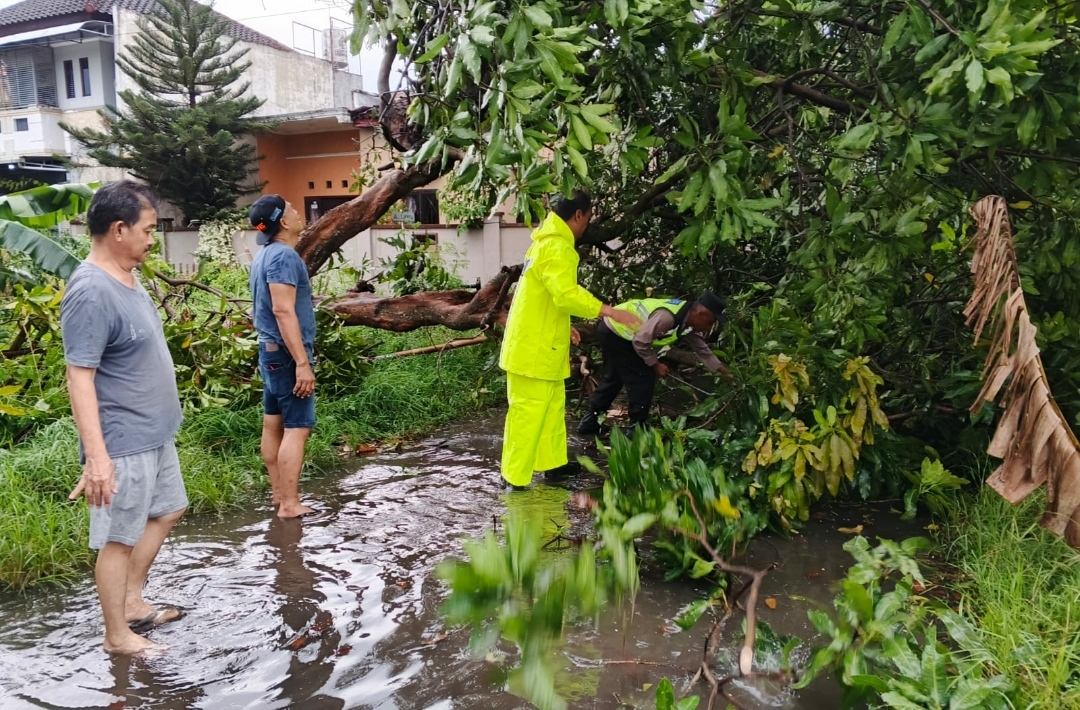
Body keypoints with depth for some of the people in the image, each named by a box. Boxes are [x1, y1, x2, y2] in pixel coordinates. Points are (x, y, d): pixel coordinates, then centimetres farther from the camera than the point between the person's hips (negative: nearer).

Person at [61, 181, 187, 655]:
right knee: (119, 537, 4)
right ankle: (117, 636, 20)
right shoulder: (91, 292, -23)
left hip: (154, 433, 10)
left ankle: (132, 602, 36)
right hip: (123, 443, -10)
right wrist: (96, 455, -28)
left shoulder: (126, 278, 6)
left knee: (166, 511, 22)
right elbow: (79, 378, -25)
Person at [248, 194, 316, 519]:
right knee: (297, 427, -8)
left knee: (274, 423, 13)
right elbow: (283, 311, -25)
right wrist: (303, 363, -26)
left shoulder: (265, 255, 14)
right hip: (286, 352, -10)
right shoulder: (284, 255, -17)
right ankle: (290, 503, -6)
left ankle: (278, 493, 21)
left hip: (270, 349, 10)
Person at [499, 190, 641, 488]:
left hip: (540, 345, 10)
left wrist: (563, 327, 24)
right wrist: (609, 311, -32)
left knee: (553, 406, 19)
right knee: (528, 414, -3)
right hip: (534, 350, -10)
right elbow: (566, 293, -32)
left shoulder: (546, 241, 14)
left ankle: (552, 463, 30)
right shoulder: (557, 247, -18)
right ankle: (515, 479, 5)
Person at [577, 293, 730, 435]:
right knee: (643, 378, -5)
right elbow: (640, 341, -28)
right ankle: (637, 428, 6)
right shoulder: (667, 317, -31)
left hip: (613, 330, 10)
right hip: (615, 332, -10)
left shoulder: (688, 321, 0)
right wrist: (655, 364, -15)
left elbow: (702, 349, 10)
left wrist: (723, 371, 9)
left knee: (614, 377, 20)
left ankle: (589, 422, 27)